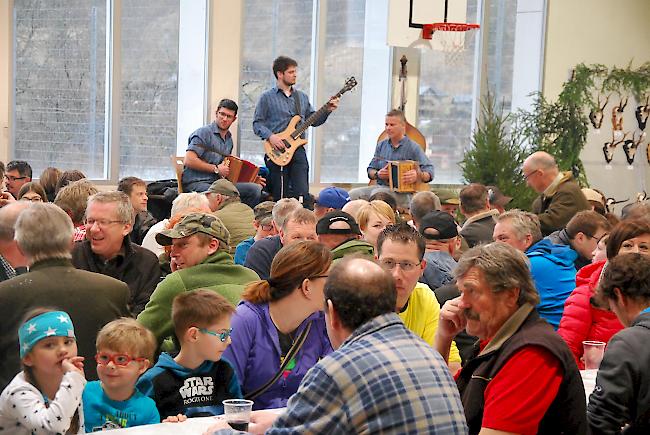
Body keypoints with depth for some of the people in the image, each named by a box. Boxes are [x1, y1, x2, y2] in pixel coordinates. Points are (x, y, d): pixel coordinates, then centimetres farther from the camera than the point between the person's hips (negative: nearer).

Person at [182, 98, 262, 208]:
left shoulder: (229, 139, 21)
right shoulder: (204, 133, -4)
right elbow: (189, 161, -15)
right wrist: (216, 169, -10)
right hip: (196, 183, -8)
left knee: (255, 189, -13)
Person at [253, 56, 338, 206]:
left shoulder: (302, 97, 15)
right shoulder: (267, 97, 1)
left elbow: (314, 120, 19)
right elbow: (257, 123, -2)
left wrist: (327, 110, 2)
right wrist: (270, 136, -17)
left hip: (298, 150, 3)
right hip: (277, 152, -3)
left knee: (302, 193, -8)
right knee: (281, 197, 1)